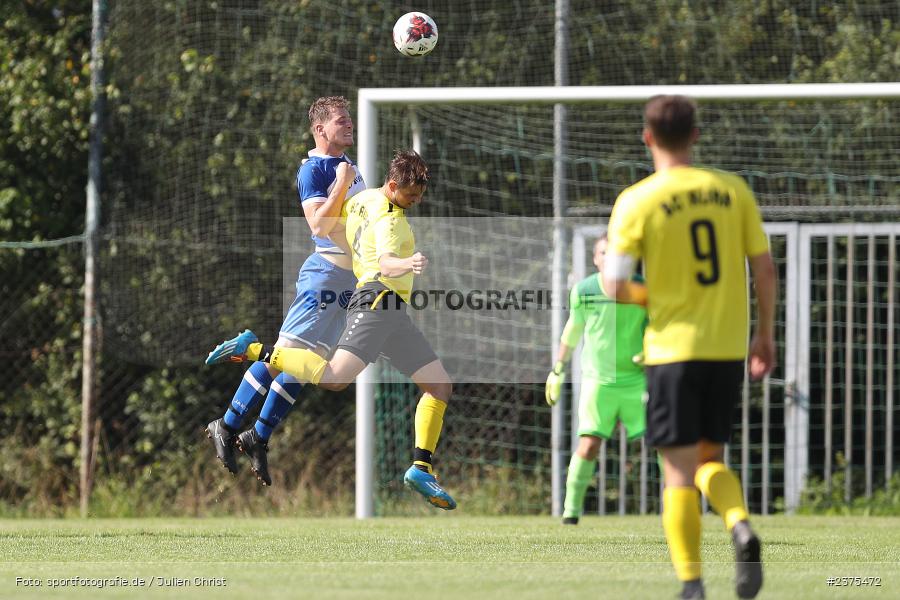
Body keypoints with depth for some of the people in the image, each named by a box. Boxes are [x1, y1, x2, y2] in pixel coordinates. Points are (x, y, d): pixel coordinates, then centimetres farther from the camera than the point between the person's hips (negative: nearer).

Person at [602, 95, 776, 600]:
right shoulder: (733, 190, 2)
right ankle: (741, 526, -14)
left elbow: (616, 288, -10)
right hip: (729, 347, 3)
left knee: (680, 470, 3)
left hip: (674, 349, -3)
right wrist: (766, 334, 15)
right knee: (711, 460, 16)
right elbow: (765, 269, 4)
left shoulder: (636, 202, -7)